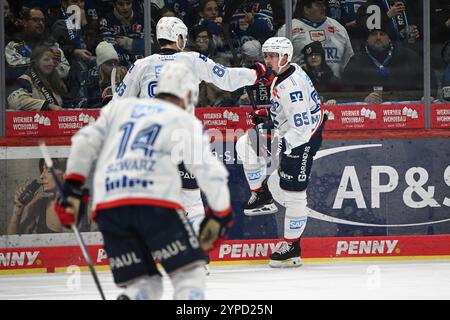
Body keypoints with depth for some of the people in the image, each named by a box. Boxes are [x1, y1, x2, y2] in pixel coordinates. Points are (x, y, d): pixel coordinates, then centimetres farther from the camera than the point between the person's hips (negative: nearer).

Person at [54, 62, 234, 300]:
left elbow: (85, 142, 16)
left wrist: (72, 188, 19)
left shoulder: (120, 106, 26)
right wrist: (221, 215, 20)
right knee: (189, 273, 7)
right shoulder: (186, 121, 16)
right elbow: (210, 171, 9)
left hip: (107, 205, 4)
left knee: (144, 285, 13)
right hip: (154, 201, -4)